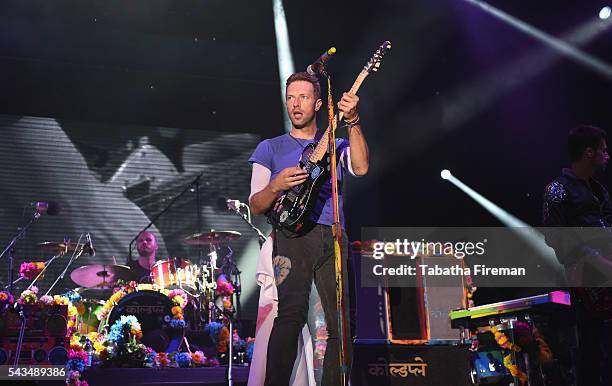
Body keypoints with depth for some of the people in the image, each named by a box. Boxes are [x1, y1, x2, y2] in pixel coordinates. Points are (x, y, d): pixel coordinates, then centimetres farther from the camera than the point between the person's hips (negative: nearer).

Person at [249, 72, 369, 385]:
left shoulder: (336, 145, 21)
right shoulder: (271, 148, 17)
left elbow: (360, 168, -3)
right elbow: (255, 206, 11)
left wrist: (352, 123, -14)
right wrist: (276, 186, -10)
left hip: (333, 237, 3)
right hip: (292, 234, -2)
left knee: (342, 322, -2)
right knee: (291, 315, -21)